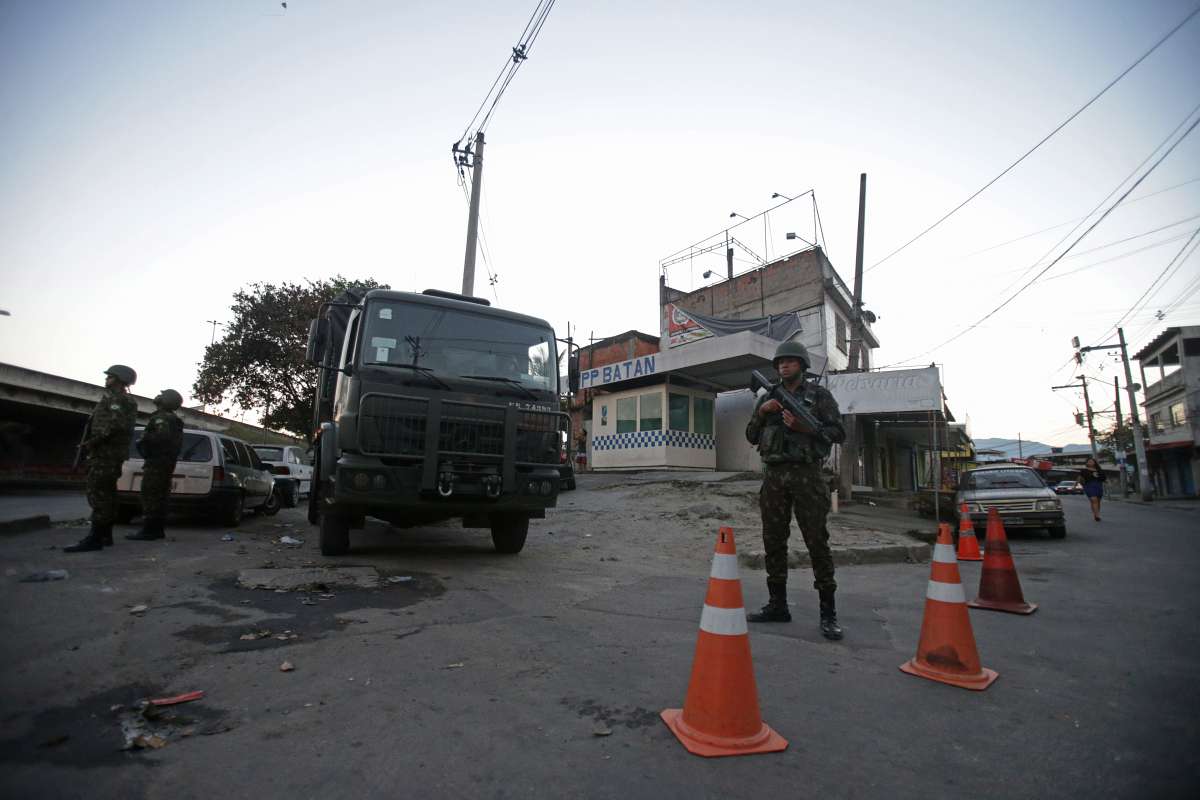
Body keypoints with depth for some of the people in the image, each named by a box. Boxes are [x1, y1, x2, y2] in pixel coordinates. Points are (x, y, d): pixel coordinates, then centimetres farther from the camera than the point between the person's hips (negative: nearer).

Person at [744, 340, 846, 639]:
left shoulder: (819, 394, 5)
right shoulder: (767, 397, 15)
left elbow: (838, 433, -1)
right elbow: (751, 437, 14)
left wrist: (803, 427, -14)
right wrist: (761, 412, -3)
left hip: (806, 474, -4)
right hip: (773, 476, 4)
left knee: (817, 542, -2)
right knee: (773, 541, 6)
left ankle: (828, 612, 7)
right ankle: (777, 605, 16)